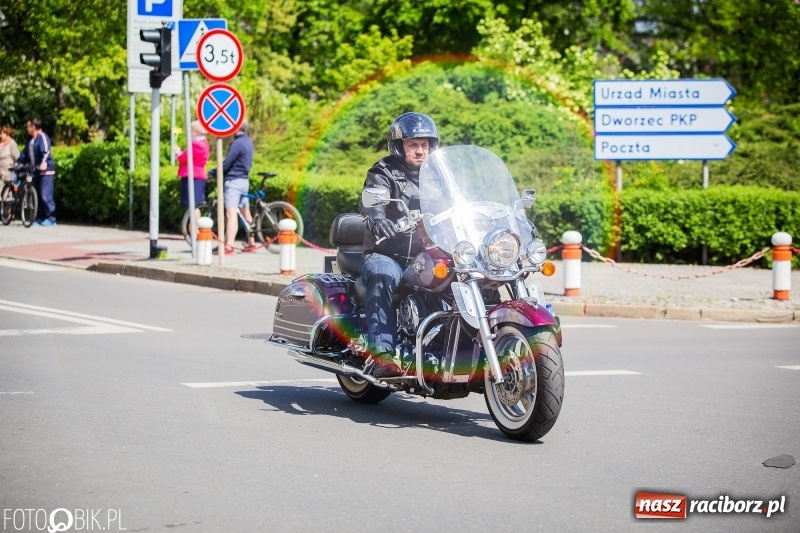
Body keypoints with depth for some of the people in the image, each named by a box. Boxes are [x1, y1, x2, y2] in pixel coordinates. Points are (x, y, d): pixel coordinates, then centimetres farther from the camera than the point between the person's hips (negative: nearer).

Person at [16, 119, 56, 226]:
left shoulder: (42, 137, -9)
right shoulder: (31, 140, 17)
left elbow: (46, 151, -24)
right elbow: (25, 154, 25)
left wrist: (44, 162, -40)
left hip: (46, 171, -9)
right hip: (36, 172, 9)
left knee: (45, 196, -12)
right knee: (38, 196, 8)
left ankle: (51, 218, -7)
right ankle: (42, 218, 14)